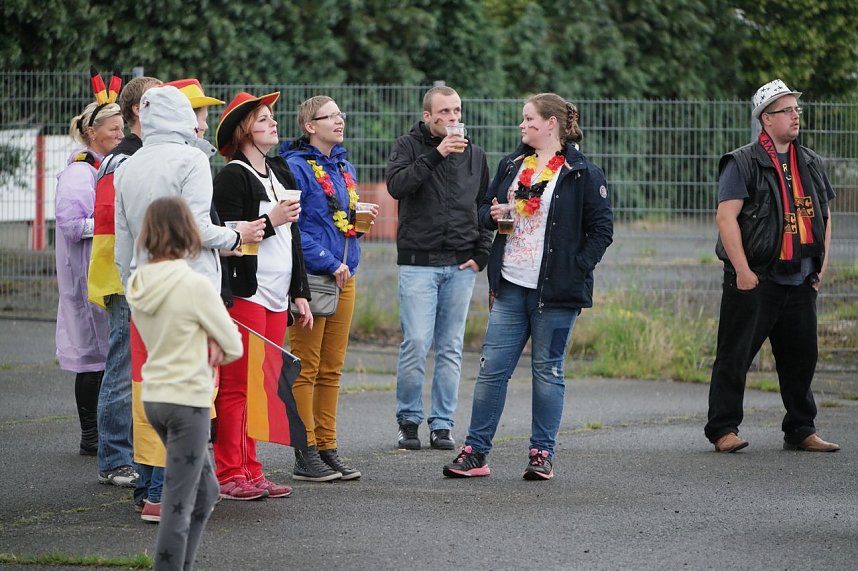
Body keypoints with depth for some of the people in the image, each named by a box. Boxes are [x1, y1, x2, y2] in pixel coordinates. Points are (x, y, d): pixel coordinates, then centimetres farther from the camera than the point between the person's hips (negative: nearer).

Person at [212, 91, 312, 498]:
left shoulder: (280, 173, 18)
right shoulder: (231, 177, -8)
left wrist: (300, 292, 19)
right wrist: (270, 221, -21)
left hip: (276, 296, 8)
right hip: (244, 293, -8)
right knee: (235, 386, -6)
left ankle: (250, 471, 11)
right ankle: (229, 474, -3)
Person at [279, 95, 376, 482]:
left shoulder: (344, 168, 16)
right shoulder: (296, 167, -10)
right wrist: (328, 263, -18)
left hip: (344, 275, 8)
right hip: (311, 276, -8)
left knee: (331, 369, 11)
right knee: (305, 369, -4)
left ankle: (327, 448, 15)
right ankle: (306, 455, -1)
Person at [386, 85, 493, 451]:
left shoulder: (474, 155, 13)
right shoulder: (409, 147, 2)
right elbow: (396, 185, -16)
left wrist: (482, 253, 5)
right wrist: (435, 154, -22)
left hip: (461, 266, 3)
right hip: (418, 263, -3)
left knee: (451, 348, 3)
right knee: (416, 343, -10)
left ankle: (442, 424, 9)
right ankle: (409, 421, 4)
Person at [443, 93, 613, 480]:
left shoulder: (583, 174, -4)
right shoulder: (511, 165, 14)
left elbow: (602, 229, -4)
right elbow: (484, 209, 24)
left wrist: (577, 269, -12)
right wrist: (492, 215, 0)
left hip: (555, 290, -5)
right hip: (510, 287, 5)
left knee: (547, 371, 2)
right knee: (492, 368, 1)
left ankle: (542, 454, 10)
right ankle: (475, 452, 4)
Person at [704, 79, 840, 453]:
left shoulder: (810, 163, 14)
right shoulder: (743, 163, -6)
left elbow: (824, 214, 24)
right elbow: (726, 216, -12)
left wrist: (821, 264, 13)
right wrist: (742, 270, -17)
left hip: (800, 281, 6)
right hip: (754, 281, -6)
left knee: (801, 356, 9)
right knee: (735, 356, -3)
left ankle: (801, 430, 19)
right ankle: (723, 430, 3)